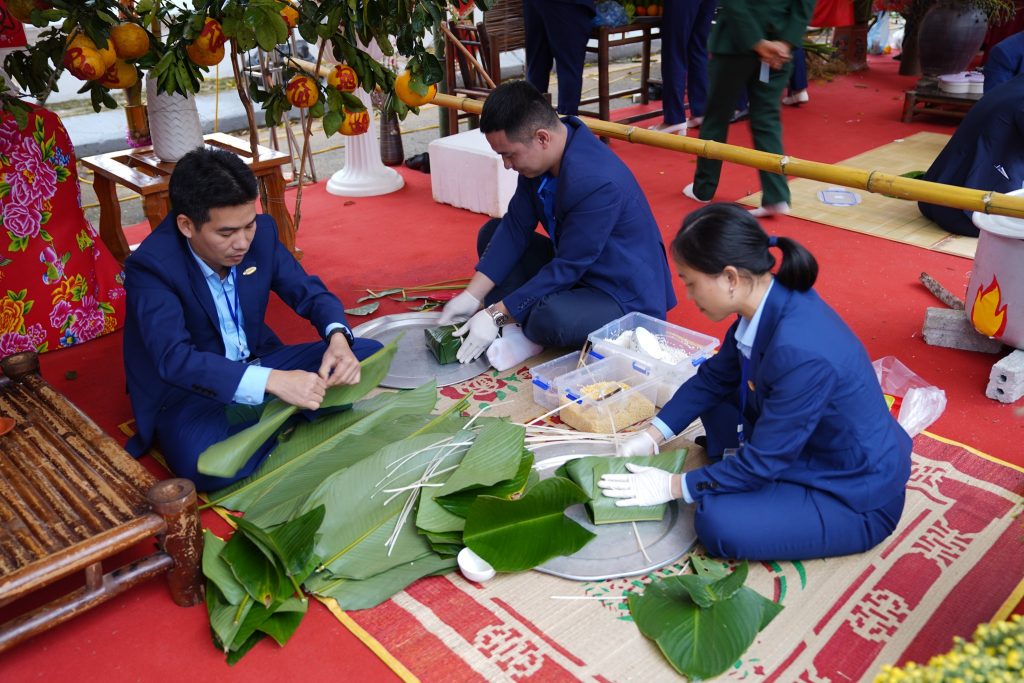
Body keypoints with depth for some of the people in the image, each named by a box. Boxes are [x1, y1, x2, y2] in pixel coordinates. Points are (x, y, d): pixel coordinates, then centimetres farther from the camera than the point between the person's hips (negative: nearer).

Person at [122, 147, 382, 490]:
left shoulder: (261, 232, -10)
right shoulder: (150, 266, -24)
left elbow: (310, 292, -1)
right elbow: (174, 359, -34)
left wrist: (338, 337, -24)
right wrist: (272, 381, -46)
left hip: (256, 364, 5)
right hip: (188, 387, -5)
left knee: (369, 354, -8)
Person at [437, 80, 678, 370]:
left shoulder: (596, 183, -33)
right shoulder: (540, 153, -7)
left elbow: (568, 267, -27)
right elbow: (515, 227, -2)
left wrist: (496, 315, -22)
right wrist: (472, 295, -8)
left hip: (627, 296, -9)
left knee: (550, 319, -38)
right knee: (492, 232, 4)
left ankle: (527, 331, -1)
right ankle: (521, 328, -10)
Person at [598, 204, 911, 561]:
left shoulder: (800, 352, -35)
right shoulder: (769, 302, -10)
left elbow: (762, 461, -25)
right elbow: (714, 377, 6)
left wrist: (672, 486, -15)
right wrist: (652, 435, 2)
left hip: (857, 500, -8)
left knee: (718, 523, -24)